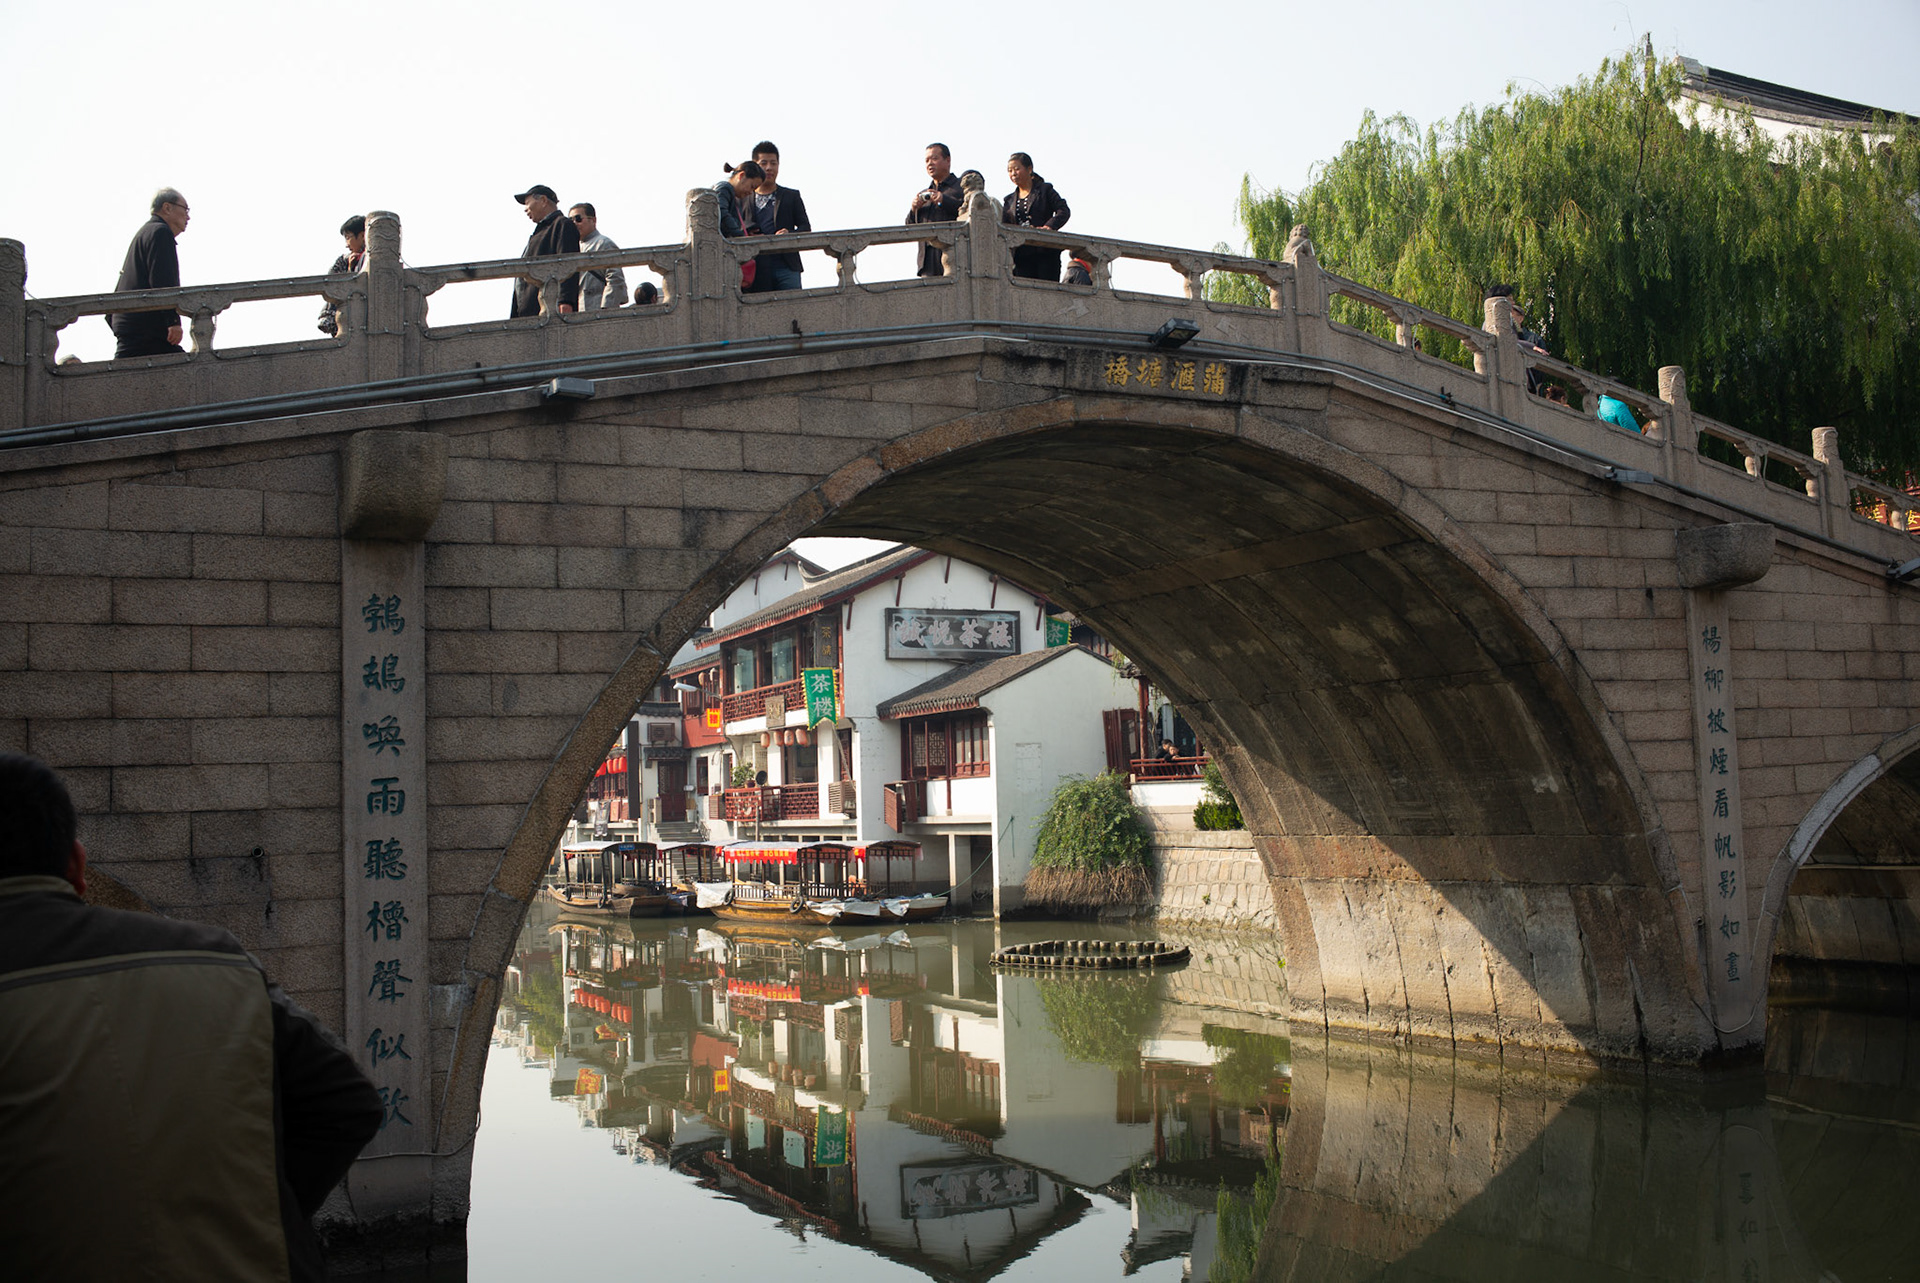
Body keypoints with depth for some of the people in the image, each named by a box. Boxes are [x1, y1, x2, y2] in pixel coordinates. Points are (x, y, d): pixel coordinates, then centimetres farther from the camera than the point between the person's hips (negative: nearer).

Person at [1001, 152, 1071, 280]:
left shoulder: (1045, 190, 9)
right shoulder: (1009, 200, 21)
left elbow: (1064, 211, -2)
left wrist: (1049, 226, -20)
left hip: (1045, 252, -3)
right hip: (1021, 257, 3)